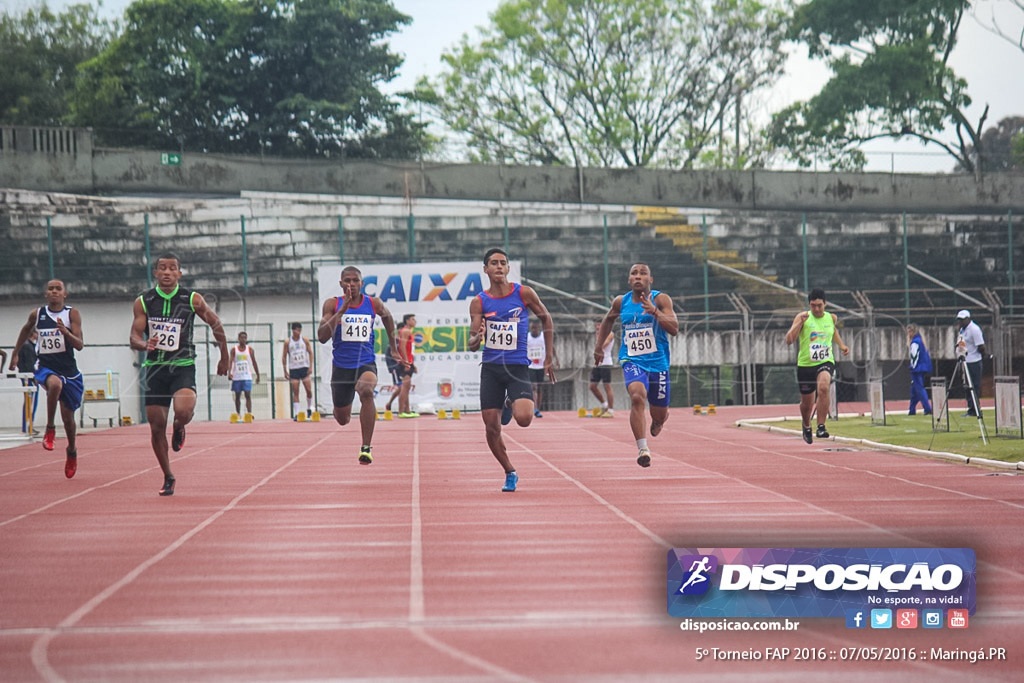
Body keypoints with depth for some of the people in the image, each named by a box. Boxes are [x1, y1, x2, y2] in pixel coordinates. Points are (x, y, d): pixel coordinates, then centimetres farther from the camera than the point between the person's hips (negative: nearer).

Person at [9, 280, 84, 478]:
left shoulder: (72, 314, -4)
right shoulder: (37, 314, 2)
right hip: (45, 367, -1)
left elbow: (79, 345, -11)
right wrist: (15, 353, 27)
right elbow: (26, 330, 23)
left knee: (68, 416, 7)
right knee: (55, 383, -37)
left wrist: (65, 331, -28)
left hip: (69, 370, 1)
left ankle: (72, 450, 36)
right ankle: (50, 428, -19)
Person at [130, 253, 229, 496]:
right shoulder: (143, 302, 0)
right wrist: (145, 344, -25)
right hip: (155, 367, 2)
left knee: (183, 411, -28)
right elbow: (133, 337, -1)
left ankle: (179, 428, 11)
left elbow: (216, 325, 9)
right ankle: (168, 478, 19)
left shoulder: (193, 300, -4)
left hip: (183, 366, -2)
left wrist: (224, 358, 16)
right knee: (156, 427, 2)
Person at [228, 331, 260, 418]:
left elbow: (254, 363, 10)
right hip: (236, 377, 1)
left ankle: (249, 413, -18)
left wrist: (258, 375, 11)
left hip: (247, 376, -1)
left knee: (248, 395, -11)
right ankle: (238, 415, 15)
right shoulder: (234, 350, 3)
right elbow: (230, 361, -7)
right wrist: (229, 373, -22)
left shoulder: (249, 349, 5)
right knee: (237, 396, 7)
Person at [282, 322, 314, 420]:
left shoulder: (305, 340, 1)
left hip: (304, 368, 1)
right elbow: (284, 356, 4)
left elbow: (310, 353, 5)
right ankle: (296, 414, -4)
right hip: (293, 369, -1)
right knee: (295, 392, -4)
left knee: (309, 390, -5)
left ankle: (309, 409, 17)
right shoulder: (287, 342, -1)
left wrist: (311, 367, -4)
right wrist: (285, 371, 0)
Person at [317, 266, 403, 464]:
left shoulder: (374, 304, -1)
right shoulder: (332, 304, -6)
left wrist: (393, 347, 24)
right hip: (341, 366, 1)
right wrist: (342, 310, -24)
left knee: (366, 391, -36)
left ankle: (366, 447, -31)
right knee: (342, 419, 13)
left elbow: (387, 317, 22)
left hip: (366, 364, -1)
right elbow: (322, 337, -17)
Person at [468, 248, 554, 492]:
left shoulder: (524, 293, -2)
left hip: (518, 366, -1)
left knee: (524, 419, -22)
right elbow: (472, 344, -1)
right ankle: (510, 473, 21)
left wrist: (548, 358, 11)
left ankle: (510, 405, 16)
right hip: (491, 368, 1)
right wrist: (477, 338, -27)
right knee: (491, 428, 0)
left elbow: (546, 318, 12)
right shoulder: (479, 302, 0)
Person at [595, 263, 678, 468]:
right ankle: (642, 448, -32)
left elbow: (674, 329, -18)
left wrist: (655, 312, -30)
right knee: (637, 397, -30)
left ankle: (656, 422, 50)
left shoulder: (661, 299, -6)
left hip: (657, 363, 0)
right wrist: (598, 346, 21)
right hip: (632, 361, 0)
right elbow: (608, 320, 25)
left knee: (659, 415, 10)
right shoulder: (621, 302, 3)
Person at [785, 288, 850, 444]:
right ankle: (806, 427, 46)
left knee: (823, 387, -32)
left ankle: (821, 427, -28)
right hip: (805, 365, 0)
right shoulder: (803, 317, -6)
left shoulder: (832, 318, 5)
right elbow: (789, 340, -16)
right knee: (807, 402, 12)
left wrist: (841, 345, 16)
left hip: (825, 362, 0)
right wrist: (799, 323, -26)